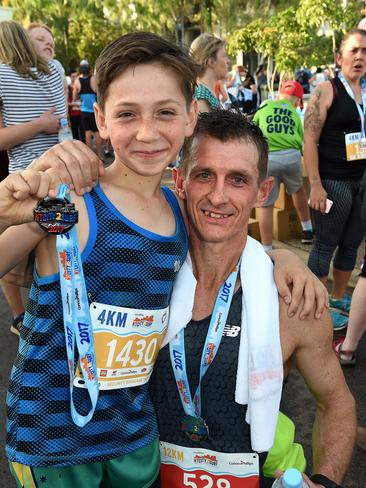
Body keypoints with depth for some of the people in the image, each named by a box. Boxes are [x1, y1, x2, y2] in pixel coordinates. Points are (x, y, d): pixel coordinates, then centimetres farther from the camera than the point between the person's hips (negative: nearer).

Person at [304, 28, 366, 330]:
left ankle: (339, 298, 29)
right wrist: (315, 186, -16)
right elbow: (310, 140, -11)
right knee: (325, 245, 2)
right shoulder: (326, 91, -6)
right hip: (334, 181, -6)